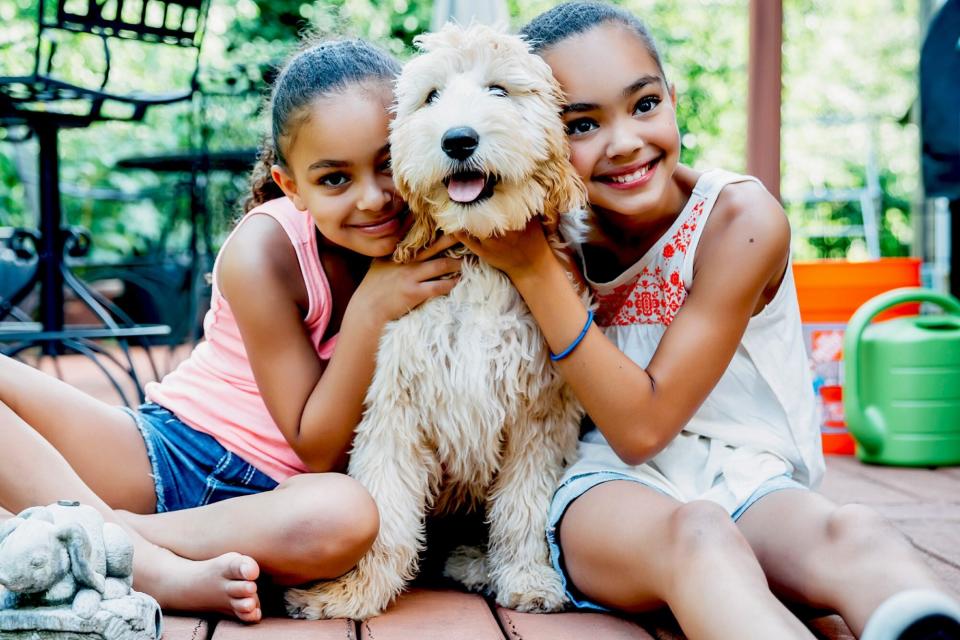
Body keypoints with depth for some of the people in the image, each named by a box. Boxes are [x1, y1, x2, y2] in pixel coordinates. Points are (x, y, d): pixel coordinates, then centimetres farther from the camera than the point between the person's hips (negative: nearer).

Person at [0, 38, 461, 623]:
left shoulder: (427, 241, -7)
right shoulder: (265, 253, -17)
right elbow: (315, 447, -15)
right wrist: (370, 309, -26)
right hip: (167, 450, 0)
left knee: (348, 517, -36)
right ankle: (162, 572, -31)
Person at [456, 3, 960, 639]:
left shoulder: (740, 217, -9)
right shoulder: (556, 233, 3)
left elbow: (644, 425, -12)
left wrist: (534, 270, -16)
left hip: (749, 486, 0)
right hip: (607, 489, 0)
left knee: (853, 536, -36)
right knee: (694, 532, -37)